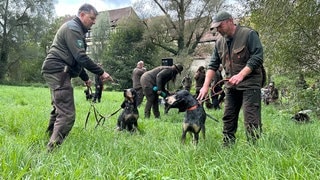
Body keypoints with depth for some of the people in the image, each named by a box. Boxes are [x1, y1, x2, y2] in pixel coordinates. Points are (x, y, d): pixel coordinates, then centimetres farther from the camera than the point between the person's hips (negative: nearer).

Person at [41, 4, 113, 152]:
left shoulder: (75, 29, 23)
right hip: (58, 71, -11)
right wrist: (101, 72, -16)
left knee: (59, 110, 20)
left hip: (56, 72, 11)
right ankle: (52, 150, -17)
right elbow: (81, 57, -20)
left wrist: (85, 78, 25)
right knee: (67, 114, -16)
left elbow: (75, 59, 26)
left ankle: (50, 141, 31)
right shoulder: (73, 28, -10)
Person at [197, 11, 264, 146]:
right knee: (228, 118, 9)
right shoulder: (220, 42, 10)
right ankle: (227, 147, 18)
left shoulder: (249, 34, -8)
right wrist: (206, 85, 1)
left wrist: (241, 75, -25)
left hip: (250, 83, -6)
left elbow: (257, 58, -15)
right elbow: (213, 65, 11)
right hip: (231, 85, 6)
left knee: (251, 119, -10)